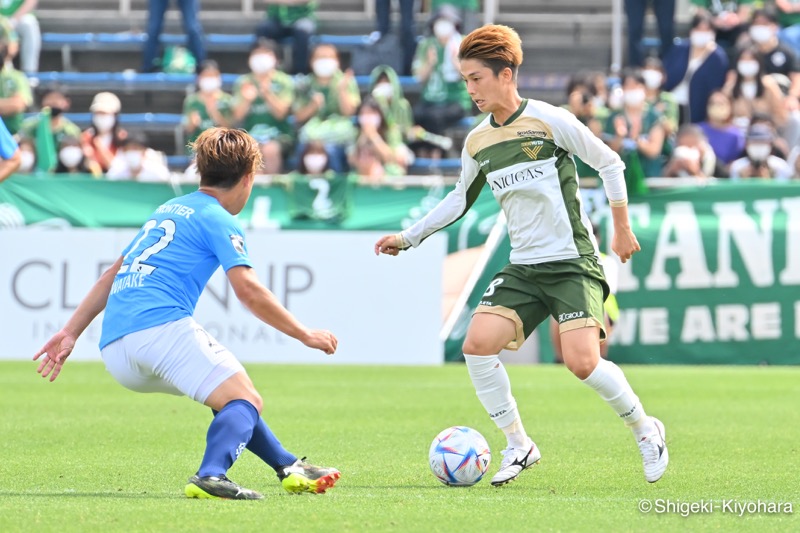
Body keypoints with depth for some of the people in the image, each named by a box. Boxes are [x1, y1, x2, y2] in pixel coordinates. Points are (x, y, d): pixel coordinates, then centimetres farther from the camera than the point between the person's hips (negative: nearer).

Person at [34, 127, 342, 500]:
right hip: (162, 327, -9)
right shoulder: (219, 221, 3)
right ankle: (211, 476, -41)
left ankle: (289, 468, 26)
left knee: (231, 396, 25)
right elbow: (248, 291, -8)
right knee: (245, 400, -15)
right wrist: (306, 335, -1)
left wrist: (71, 331, 29)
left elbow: (113, 275, 28)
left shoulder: (167, 211, 28)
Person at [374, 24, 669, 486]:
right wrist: (408, 238, 21)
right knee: (478, 343, -15)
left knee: (582, 361, -20)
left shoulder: (549, 121, -9)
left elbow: (609, 163, 0)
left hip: (573, 263, -6)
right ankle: (519, 446, 0)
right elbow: (461, 199, 24)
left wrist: (622, 230, 4)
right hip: (523, 269, 6)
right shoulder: (477, 143, 8)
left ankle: (645, 430, 7)